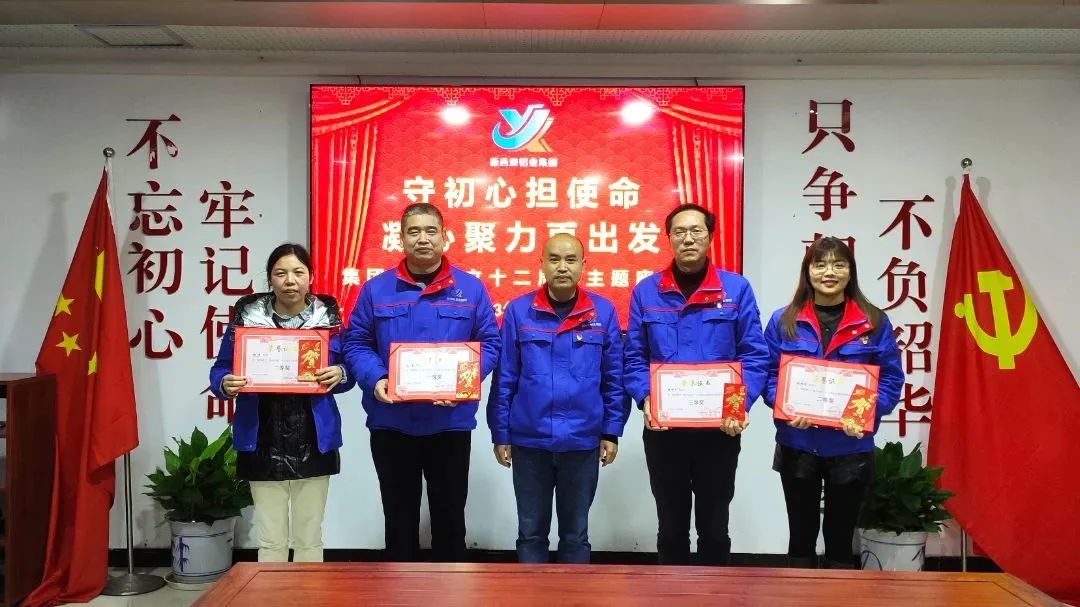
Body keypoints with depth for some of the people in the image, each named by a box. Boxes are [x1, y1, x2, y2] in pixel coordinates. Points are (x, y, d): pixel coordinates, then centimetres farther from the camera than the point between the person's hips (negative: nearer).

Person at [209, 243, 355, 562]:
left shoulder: (328, 316, 2)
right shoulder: (247, 316, 1)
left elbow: (349, 371, 7)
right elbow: (220, 370, 5)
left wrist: (340, 375, -16)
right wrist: (226, 385, -18)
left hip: (313, 442, 0)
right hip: (263, 443, 0)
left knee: (309, 538, 9)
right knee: (270, 540, 7)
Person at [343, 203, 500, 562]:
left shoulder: (471, 289, 1)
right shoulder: (376, 289, 2)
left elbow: (489, 343, 1)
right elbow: (356, 343, 3)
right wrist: (374, 380, -16)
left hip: (451, 422, 0)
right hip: (391, 422, 1)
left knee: (450, 516, 12)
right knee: (399, 516, 13)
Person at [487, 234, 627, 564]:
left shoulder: (603, 312, -1)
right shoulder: (518, 311, -3)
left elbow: (614, 379, 3)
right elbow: (504, 379, 0)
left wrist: (612, 432, 1)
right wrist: (500, 434, 0)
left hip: (582, 441, 0)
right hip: (528, 440, 0)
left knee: (576, 533, 14)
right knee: (531, 531, 13)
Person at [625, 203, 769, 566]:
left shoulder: (737, 289, -1)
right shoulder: (646, 292, 1)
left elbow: (755, 356, -2)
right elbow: (635, 357, 2)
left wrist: (741, 403, -16)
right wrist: (646, 399, -15)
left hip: (720, 428, 0)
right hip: (663, 429, 1)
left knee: (714, 527, 14)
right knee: (671, 528, 14)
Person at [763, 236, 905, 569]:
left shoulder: (874, 322, 1)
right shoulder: (783, 321, 1)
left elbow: (891, 379, 0)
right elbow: (768, 374, 1)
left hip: (852, 448, 0)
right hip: (797, 446, 0)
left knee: (841, 538, 13)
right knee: (801, 536, 13)